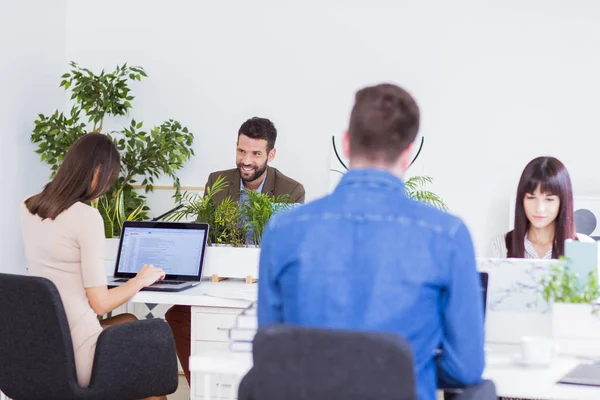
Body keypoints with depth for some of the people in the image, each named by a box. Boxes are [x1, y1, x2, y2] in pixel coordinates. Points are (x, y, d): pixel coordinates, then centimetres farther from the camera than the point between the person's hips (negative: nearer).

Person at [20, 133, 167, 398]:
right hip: (74, 353, -8)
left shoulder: (28, 207, 6)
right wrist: (141, 280, 0)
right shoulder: (86, 216, -19)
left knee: (129, 322, 31)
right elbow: (100, 303, -15)